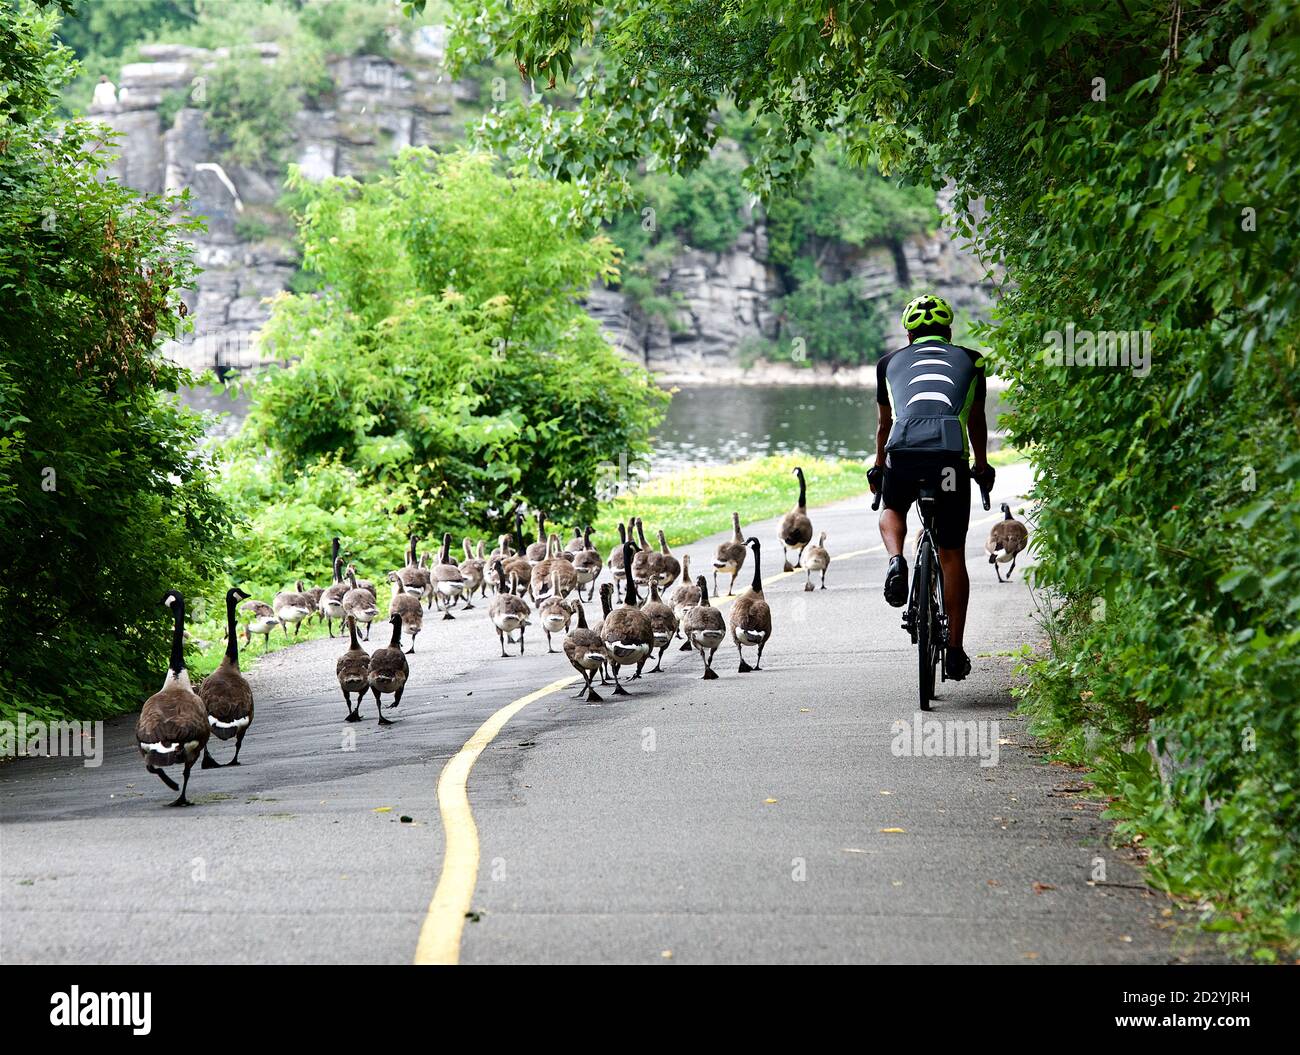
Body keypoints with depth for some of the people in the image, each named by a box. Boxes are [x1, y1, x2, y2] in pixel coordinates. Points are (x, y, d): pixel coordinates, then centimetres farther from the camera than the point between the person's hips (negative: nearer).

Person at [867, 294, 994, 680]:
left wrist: (878, 468, 53)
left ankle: (896, 560, 0)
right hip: (951, 454, 0)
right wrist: (982, 467, 53)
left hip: (903, 448, 0)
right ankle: (954, 649, 9)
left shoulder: (890, 362, 26)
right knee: (952, 555, 11)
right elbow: (977, 421, 38)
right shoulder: (968, 360, 27)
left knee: (891, 510, 32)